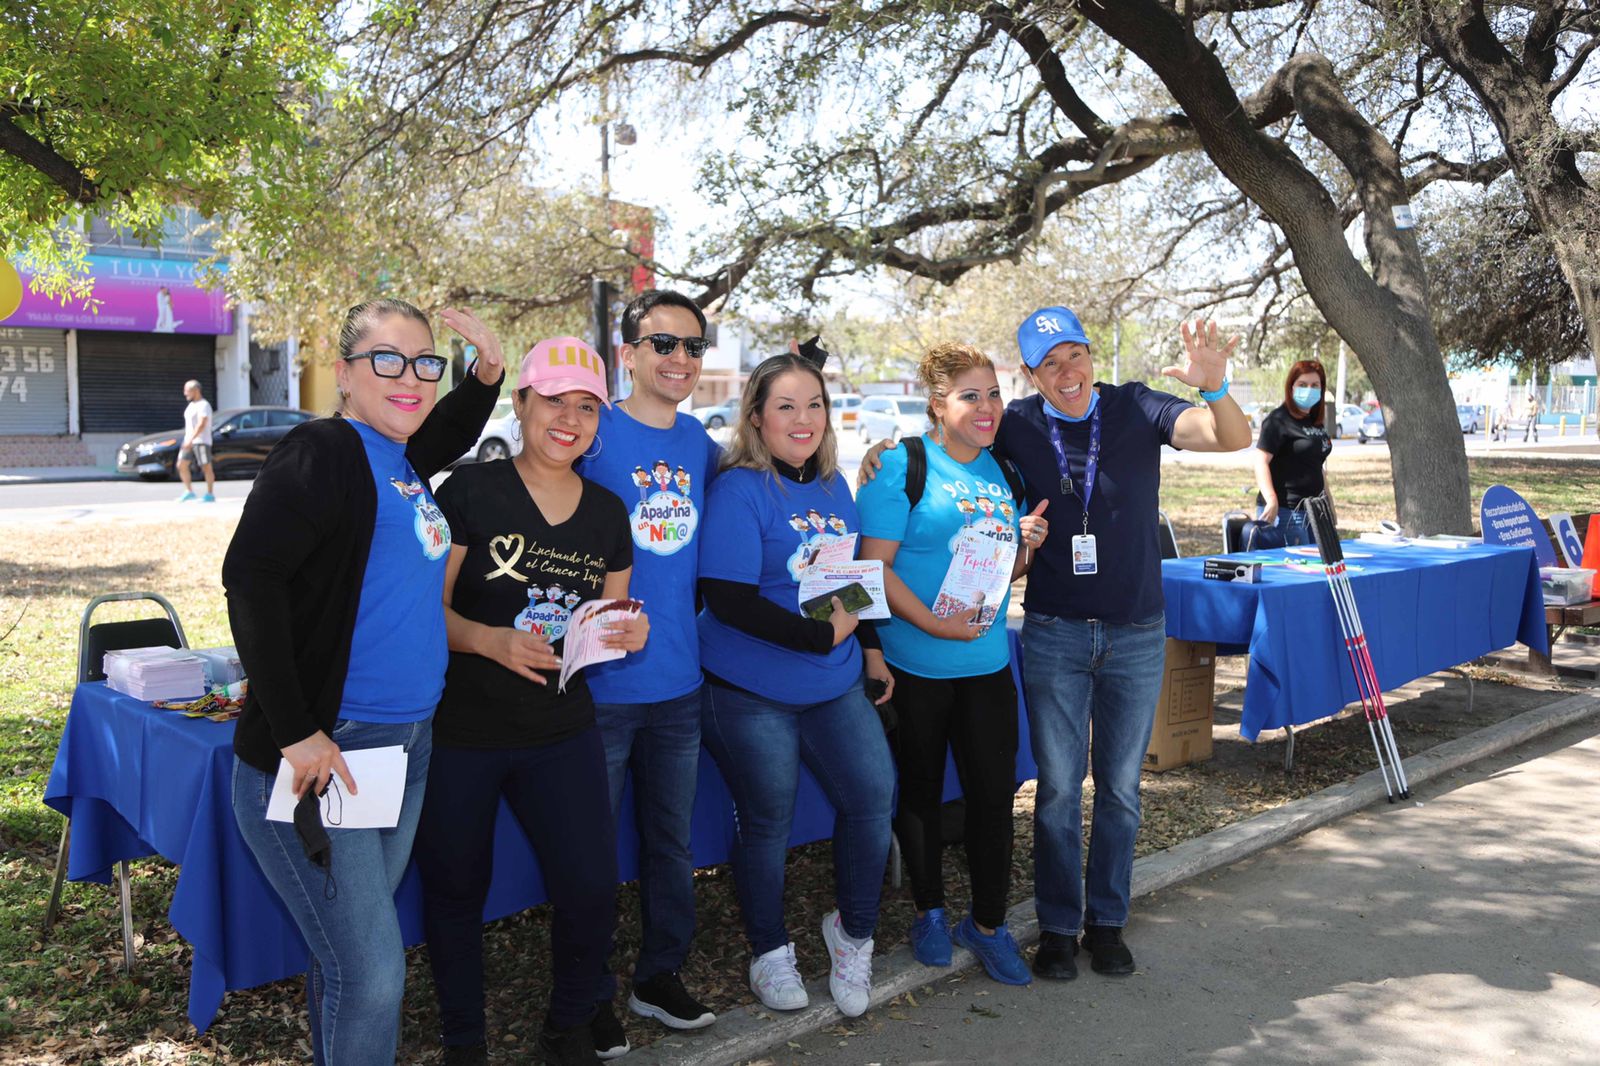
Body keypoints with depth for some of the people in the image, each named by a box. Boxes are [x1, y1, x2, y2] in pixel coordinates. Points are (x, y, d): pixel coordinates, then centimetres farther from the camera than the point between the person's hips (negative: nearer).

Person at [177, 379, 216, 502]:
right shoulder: (191, 405, 16)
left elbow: (201, 425, -23)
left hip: (201, 441, -9)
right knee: (181, 465, 1)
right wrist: (187, 440, 21)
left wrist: (191, 440, -30)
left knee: (206, 468, -2)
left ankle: (210, 495, 5)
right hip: (189, 441, 9)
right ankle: (189, 491, 9)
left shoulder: (203, 405, -13)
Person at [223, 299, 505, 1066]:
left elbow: (444, 434, 34)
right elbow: (250, 578, -22)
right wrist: (296, 732, -23)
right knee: (371, 974, -4)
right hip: (319, 755, -8)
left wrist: (487, 374, 14)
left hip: (407, 744, 8)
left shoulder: (399, 457, 10)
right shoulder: (320, 452, -13)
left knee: (352, 954, 19)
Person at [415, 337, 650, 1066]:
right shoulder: (470, 492, -9)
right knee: (456, 893, 11)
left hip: (562, 732, 3)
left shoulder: (608, 514, 6)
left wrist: (627, 631, -7)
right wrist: (493, 641, -26)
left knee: (592, 888, -4)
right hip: (460, 732, -3)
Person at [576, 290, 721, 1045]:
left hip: (679, 679, 5)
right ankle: (590, 998, 26)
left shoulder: (699, 443, 7)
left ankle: (660, 977, 35)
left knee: (672, 842, 17)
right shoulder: (592, 434, -9)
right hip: (601, 680, -5)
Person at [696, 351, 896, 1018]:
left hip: (834, 683, 6)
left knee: (875, 793, 1)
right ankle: (770, 951, 30)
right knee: (768, 820, 6)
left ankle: (853, 930, 26)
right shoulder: (739, 490, -15)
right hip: (753, 691, -6)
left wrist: (871, 650, 14)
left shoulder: (833, 485, 8)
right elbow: (728, 600, -23)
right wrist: (823, 635, -19)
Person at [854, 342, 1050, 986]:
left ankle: (988, 924, 25)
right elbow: (876, 566, -16)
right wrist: (934, 623, -23)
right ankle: (930, 912, 31)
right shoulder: (901, 466, -11)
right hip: (914, 664, -5)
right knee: (921, 789, 11)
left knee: (994, 793, 6)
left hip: (987, 662, 5)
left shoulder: (1002, 469, 8)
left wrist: (1027, 546, -4)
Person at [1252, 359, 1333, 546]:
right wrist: (1271, 501, -30)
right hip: (1284, 510, -9)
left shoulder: (1315, 421, 16)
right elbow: (1261, 462, -18)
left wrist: (1327, 496, 26)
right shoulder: (1278, 420, -10)